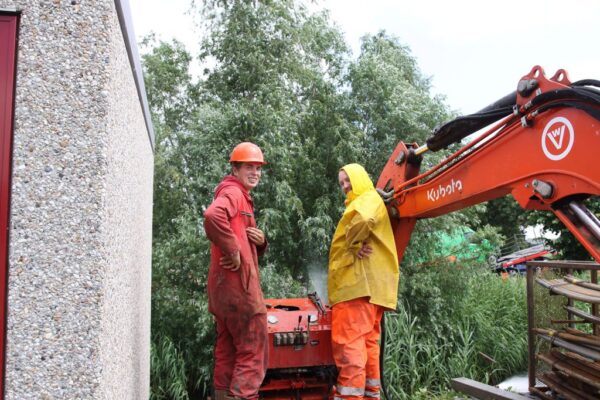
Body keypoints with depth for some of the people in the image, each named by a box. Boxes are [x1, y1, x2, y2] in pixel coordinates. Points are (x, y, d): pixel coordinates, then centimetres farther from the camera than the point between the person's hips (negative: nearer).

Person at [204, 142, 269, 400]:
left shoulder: (242, 197, 23)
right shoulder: (233, 192, -7)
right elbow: (212, 216, -32)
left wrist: (259, 242, 2)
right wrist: (233, 251, -22)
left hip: (225, 286, 10)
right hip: (237, 284, -10)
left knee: (227, 353, 13)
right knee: (253, 354, -6)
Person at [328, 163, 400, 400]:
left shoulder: (369, 198, -3)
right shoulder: (359, 203, 28)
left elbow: (364, 220, -28)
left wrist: (354, 244, -12)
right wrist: (356, 246, 0)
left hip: (359, 283, -10)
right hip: (366, 284, 10)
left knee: (349, 342, -12)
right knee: (366, 342, 11)